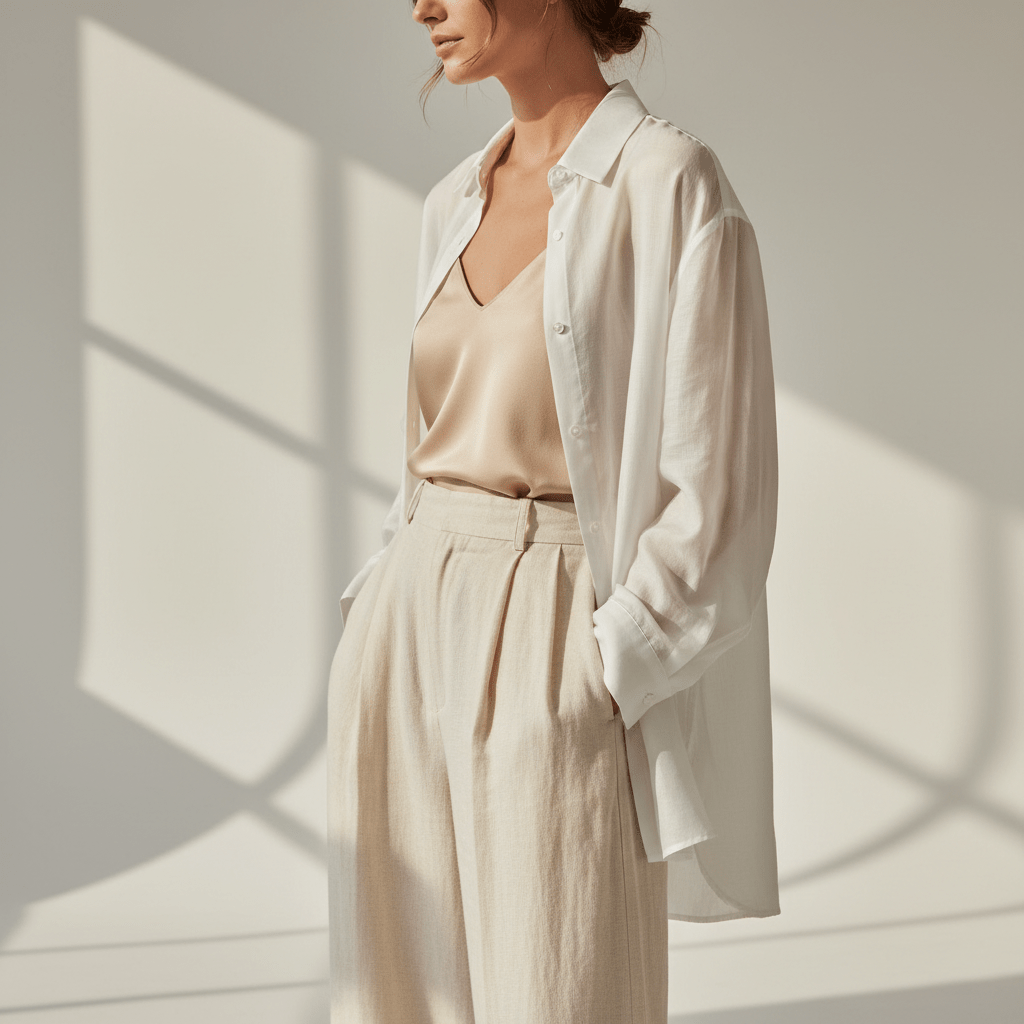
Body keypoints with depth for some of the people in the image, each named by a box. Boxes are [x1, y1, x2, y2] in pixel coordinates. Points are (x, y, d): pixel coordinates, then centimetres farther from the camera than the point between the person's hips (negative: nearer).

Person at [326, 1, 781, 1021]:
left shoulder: (672, 187, -9)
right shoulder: (456, 204, 13)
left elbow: (717, 484, -12)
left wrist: (601, 680, -15)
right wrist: (378, 634, 9)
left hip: (564, 658, -7)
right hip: (415, 631, 7)